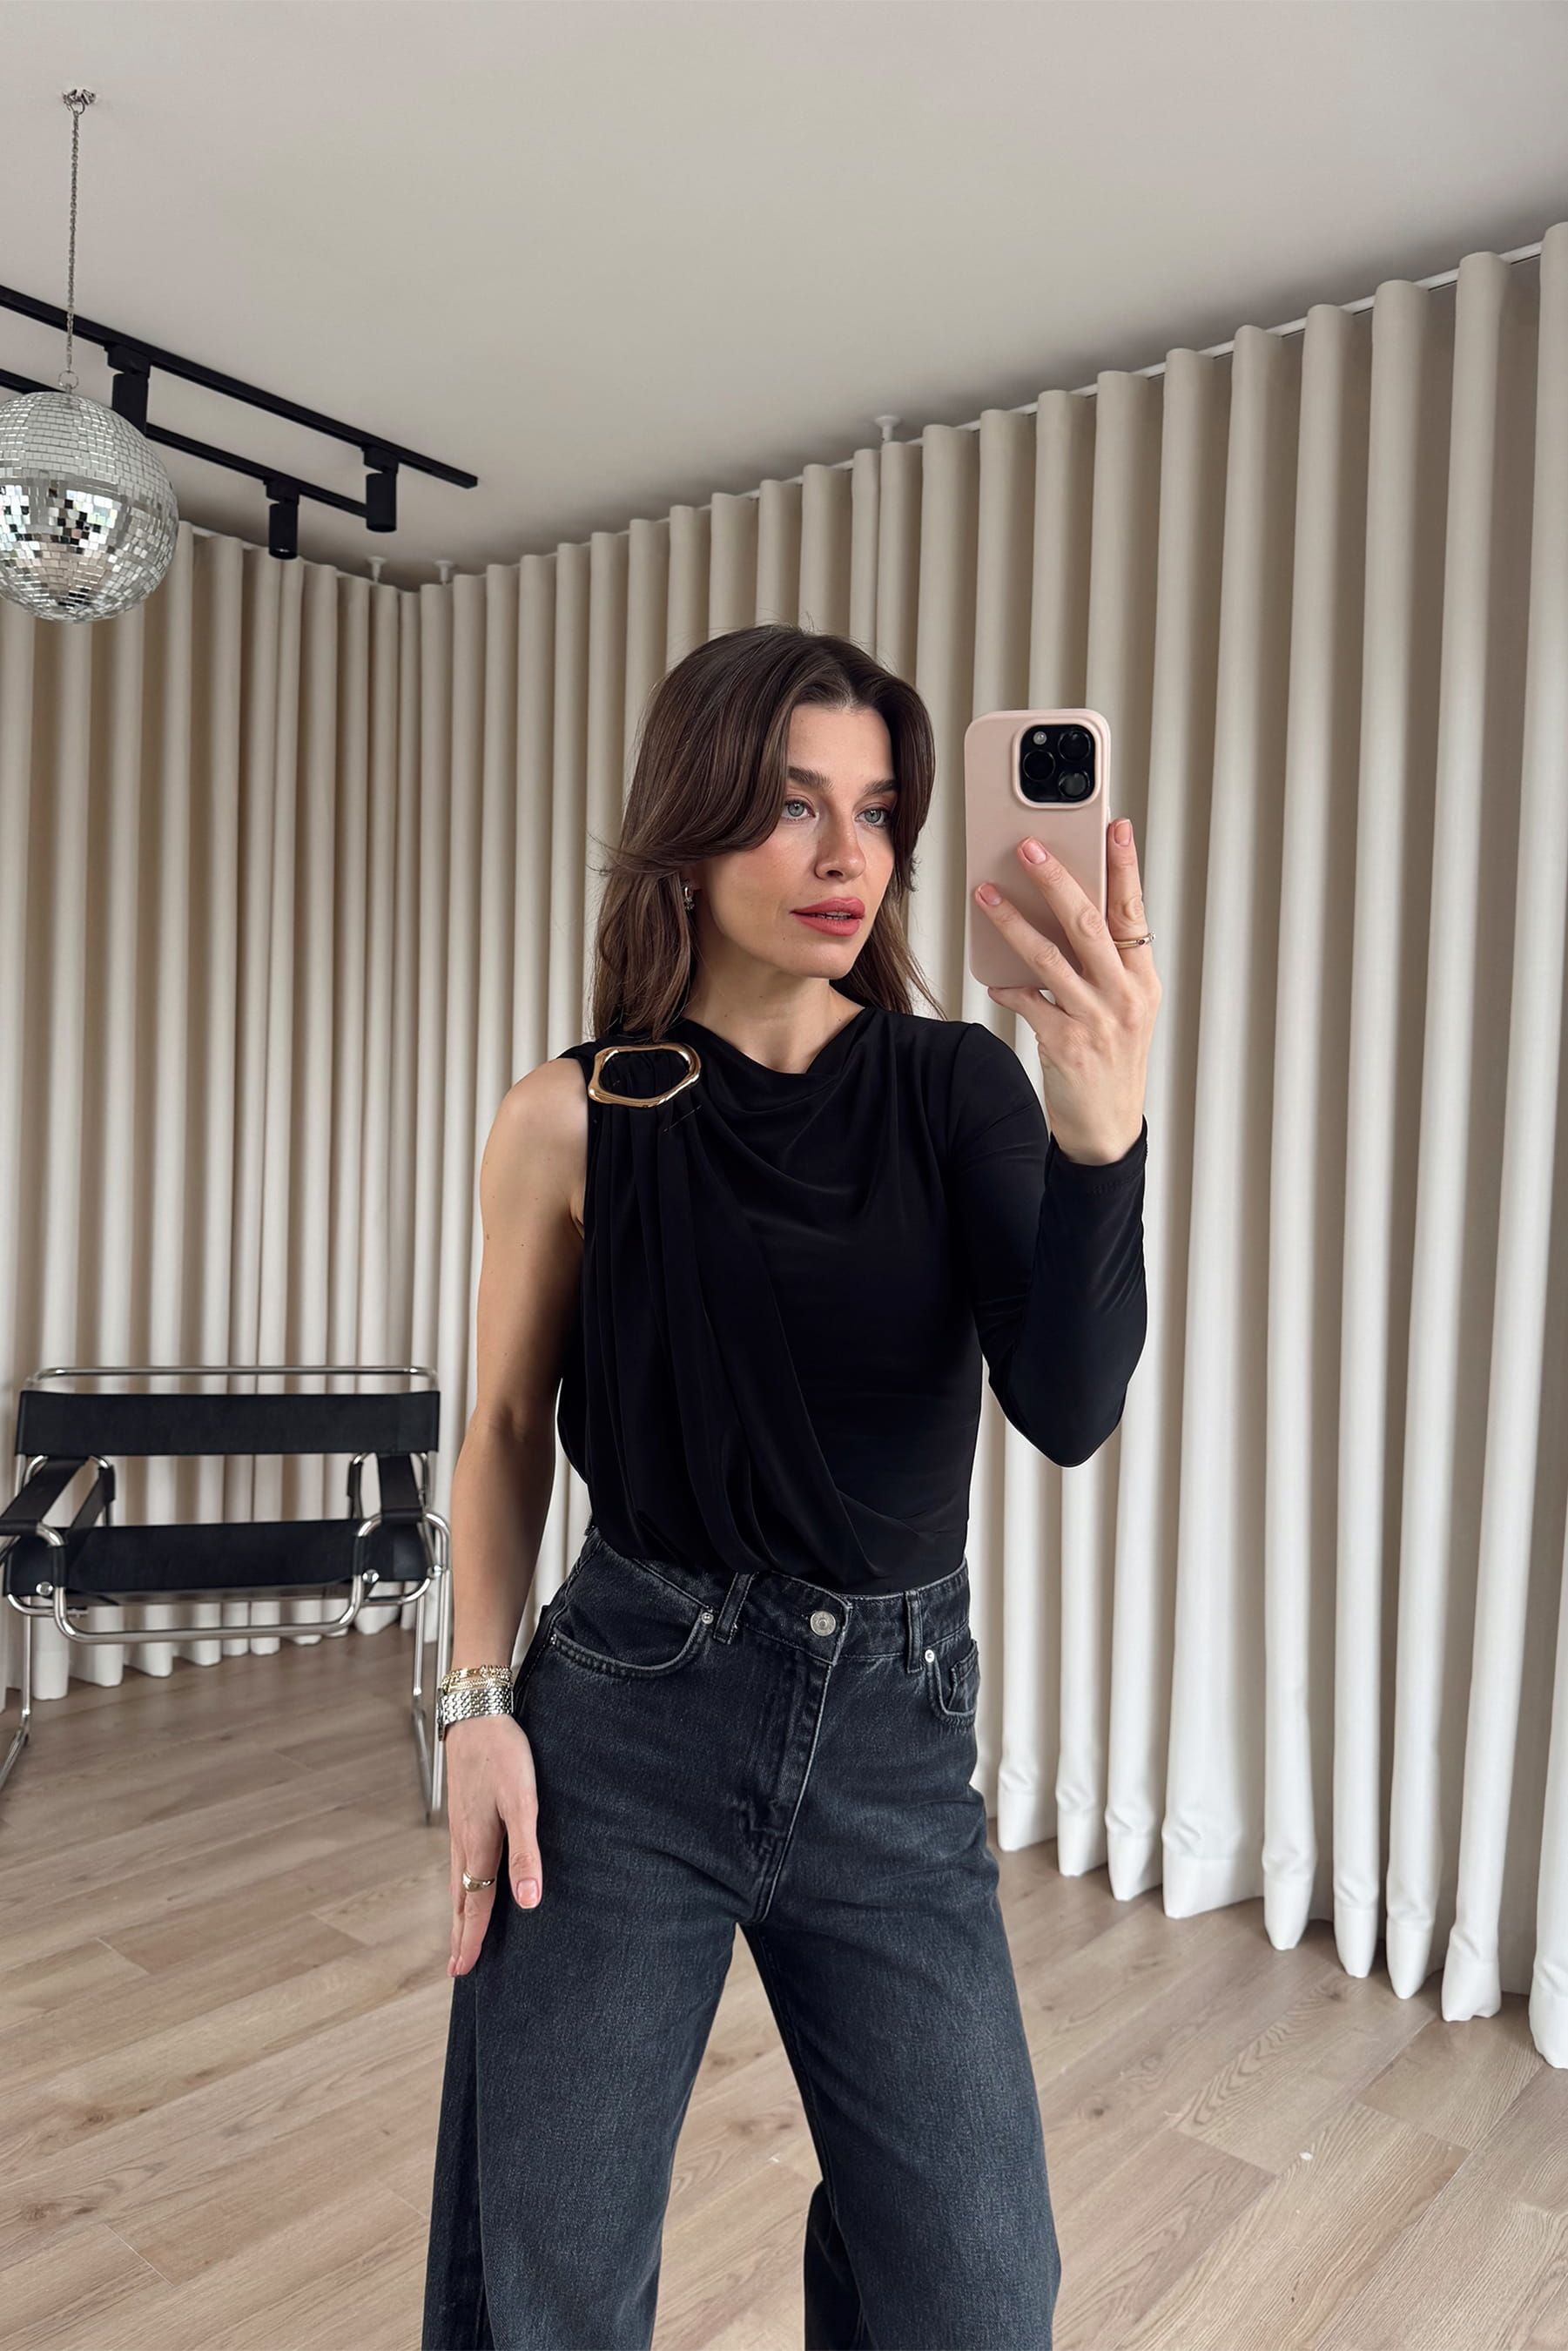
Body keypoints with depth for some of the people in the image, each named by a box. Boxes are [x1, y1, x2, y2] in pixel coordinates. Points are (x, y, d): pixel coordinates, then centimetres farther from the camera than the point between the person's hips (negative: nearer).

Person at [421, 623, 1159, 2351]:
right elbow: (506, 1432, 5)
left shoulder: (959, 1087, -4)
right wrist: (477, 1705, -3)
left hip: (898, 1736, 1)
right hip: (624, 1732, 0)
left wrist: (1101, 1135, -31)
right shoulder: (574, 1121, -6)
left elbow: (1068, 1410, -16)